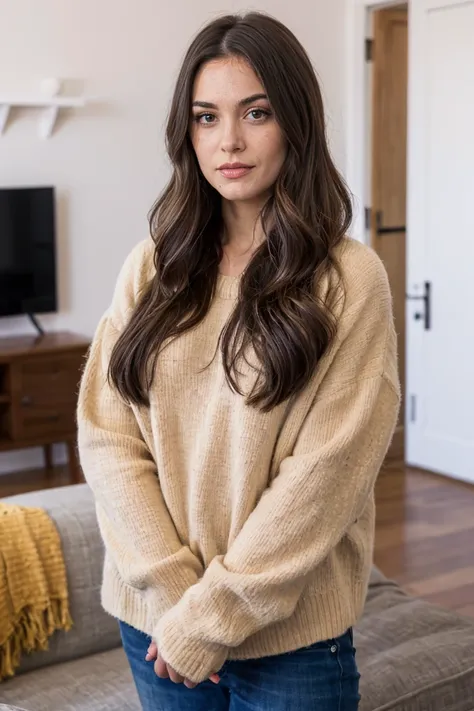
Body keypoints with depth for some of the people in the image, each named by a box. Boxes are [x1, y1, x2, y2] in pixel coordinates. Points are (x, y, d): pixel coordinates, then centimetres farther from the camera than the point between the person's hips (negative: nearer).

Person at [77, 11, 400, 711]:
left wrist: (212, 615, -15)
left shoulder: (350, 281, -10)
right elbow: (105, 434, -4)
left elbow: (323, 474, -15)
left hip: (289, 635, -3)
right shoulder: (152, 268, 0)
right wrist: (173, 589, -13)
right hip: (155, 619, 3)